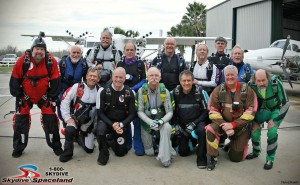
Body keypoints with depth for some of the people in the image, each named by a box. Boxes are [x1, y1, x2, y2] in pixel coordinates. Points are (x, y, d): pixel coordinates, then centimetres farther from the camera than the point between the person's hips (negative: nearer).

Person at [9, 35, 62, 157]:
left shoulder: (52, 62, -16)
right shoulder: (22, 61, -18)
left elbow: (55, 81, -7)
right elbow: (15, 80, -8)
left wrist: (52, 97, -6)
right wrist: (18, 96, -5)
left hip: (44, 96, 0)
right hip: (25, 95, 0)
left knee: (50, 119, -1)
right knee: (21, 119, 2)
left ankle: (56, 146, 15)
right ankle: (18, 148, 20)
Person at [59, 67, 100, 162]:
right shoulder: (77, 87, -14)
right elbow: (65, 101, -13)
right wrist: (68, 118, -16)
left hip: (88, 122, 3)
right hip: (74, 118, -3)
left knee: (89, 149, 5)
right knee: (70, 130, -36)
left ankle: (80, 138, 39)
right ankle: (67, 152, -9)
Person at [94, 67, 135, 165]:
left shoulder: (129, 93, -7)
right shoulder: (103, 91, -12)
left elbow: (132, 114, -4)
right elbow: (100, 112, -11)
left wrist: (121, 125, -20)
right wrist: (112, 125, -23)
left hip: (122, 124, 2)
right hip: (106, 121, -2)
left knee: (120, 152, 2)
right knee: (100, 130, -36)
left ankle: (112, 139, 36)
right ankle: (103, 153, -7)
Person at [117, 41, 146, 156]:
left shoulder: (140, 64, 5)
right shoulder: (120, 64, 12)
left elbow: (144, 80, 3)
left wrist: (133, 88, -11)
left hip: (137, 94, -2)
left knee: (137, 120, -8)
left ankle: (138, 146, -1)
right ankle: (127, 143, 22)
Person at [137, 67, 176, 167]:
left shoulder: (164, 91, -8)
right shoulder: (142, 91, -8)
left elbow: (170, 112, -8)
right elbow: (140, 111, -8)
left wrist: (161, 121, -29)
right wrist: (150, 122, -25)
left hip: (161, 121, 0)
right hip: (146, 122, 1)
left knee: (167, 127, -36)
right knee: (149, 152, -2)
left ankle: (165, 158, -26)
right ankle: (154, 141, 33)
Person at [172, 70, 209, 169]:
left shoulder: (200, 92, -12)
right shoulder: (175, 93, -5)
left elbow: (206, 111, -10)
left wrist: (194, 123, -18)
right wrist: (176, 125, -8)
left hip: (197, 122, -2)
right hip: (182, 125, 2)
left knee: (202, 130, -37)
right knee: (183, 152, -3)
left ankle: (201, 158, -18)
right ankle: (189, 141, 32)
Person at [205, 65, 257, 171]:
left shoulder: (247, 90, -9)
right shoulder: (219, 90, -7)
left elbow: (250, 112, -13)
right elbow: (213, 111, -9)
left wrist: (233, 124, -22)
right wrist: (224, 125, -24)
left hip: (241, 126, 0)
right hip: (223, 123, 0)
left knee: (236, 158, 4)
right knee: (210, 130, -33)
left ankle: (234, 144, 39)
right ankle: (212, 157, -12)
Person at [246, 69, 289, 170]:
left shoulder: (276, 83, -30)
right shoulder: (251, 85, -23)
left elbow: (285, 103, -21)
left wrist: (274, 120, -21)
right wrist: (254, 116, -8)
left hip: (277, 109, -3)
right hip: (262, 109, 3)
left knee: (272, 131, -22)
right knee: (254, 131, -5)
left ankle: (270, 159, -3)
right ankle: (256, 152, 25)